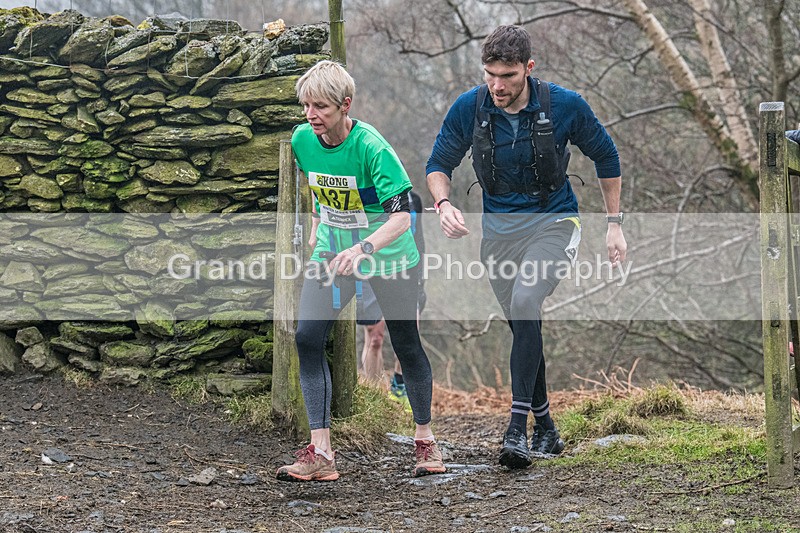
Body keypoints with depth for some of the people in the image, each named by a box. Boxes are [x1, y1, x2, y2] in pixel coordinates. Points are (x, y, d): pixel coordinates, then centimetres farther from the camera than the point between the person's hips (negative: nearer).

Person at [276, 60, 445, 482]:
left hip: (388, 256, -4)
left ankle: (425, 438, 31)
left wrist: (362, 249, -46)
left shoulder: (371, 147, -26)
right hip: (331, 252, 4)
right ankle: (320, 453, -12)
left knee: (405, 345, 8)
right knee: (307, 338, -13)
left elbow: (401, 216, -32)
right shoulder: (303, 139, -9)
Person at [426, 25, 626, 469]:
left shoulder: (565, 106, -13)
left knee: (524, 304, -26)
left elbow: (606, 157, 2)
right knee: (523, 325, 9)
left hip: (553, 221, -3)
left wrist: (614, 225, 3)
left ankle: (517, 428, -28)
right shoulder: (468, 108, -9)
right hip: (498, 228, 4)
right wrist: (444, 204, -18)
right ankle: (545, 428, 24)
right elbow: (439, 164, 4)